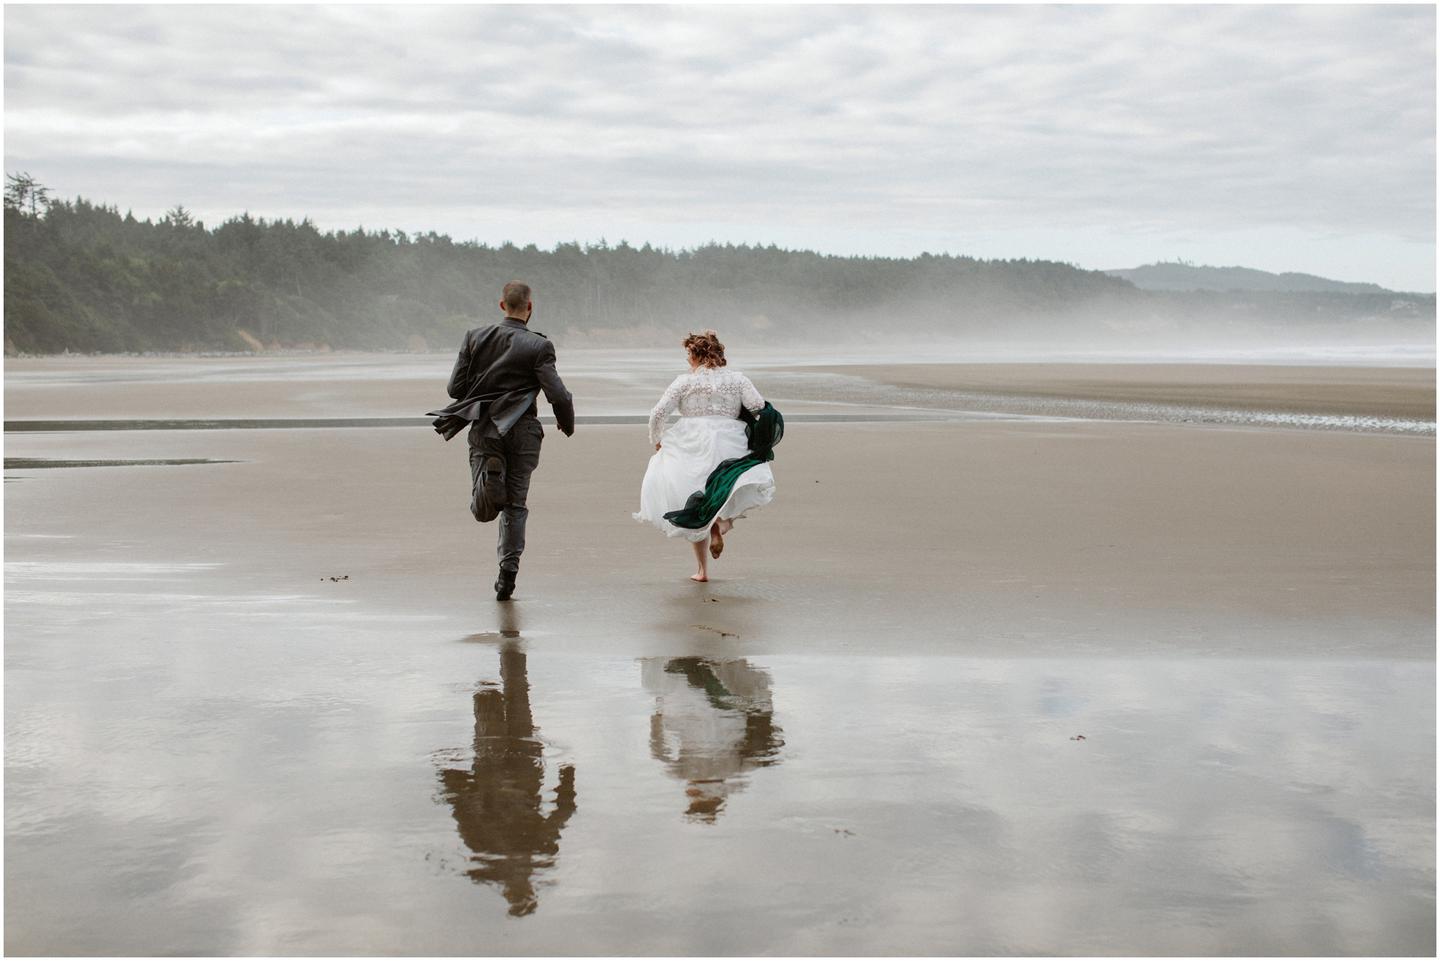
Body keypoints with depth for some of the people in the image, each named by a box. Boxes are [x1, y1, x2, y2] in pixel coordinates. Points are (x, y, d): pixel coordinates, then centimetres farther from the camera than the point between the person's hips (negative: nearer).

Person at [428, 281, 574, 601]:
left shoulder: (475, 338, 1)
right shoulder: (539, 346, -8)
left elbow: (455, 388, 1)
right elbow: (558, 395, -13)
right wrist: (567, 423, 7)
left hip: (484, 428, 1)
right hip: (523, 430, -1)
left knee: (482, 511, 0)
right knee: (515, 504, 11)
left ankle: (489, 476, -33)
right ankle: (508, 572, 9)